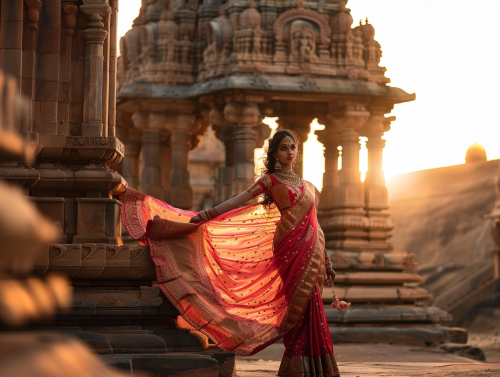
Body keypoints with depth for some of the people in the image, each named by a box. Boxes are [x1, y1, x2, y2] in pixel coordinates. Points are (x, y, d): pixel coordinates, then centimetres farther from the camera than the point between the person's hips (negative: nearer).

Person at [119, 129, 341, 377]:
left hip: (310, 251, 5)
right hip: (290, 249, -5)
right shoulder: (271, 180, 4)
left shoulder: (308, 187, 20)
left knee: (309, 309, 2)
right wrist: (207, 215, -23)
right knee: (299, 305, -9)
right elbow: (239, 199, -9)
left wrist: (326, 261, 20)